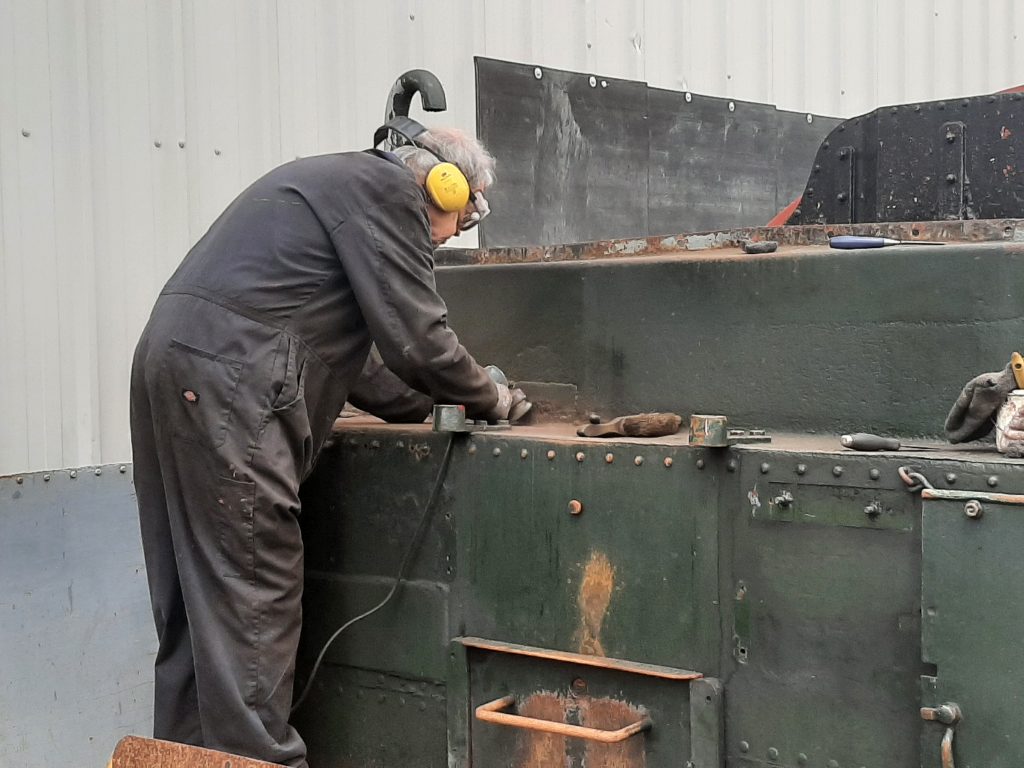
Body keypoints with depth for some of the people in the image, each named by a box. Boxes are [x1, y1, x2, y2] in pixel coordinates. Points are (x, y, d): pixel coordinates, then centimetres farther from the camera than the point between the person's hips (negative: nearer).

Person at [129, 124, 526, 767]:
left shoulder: (338, 180, 28)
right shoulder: (388, 189, -3)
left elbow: (341, 350, 28)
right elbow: (415, 339, -8)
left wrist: (438, 404, 24)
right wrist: (493, 399, 8)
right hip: (226, 381, -10)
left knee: (196, 599, 12)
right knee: (253, 596, -7)